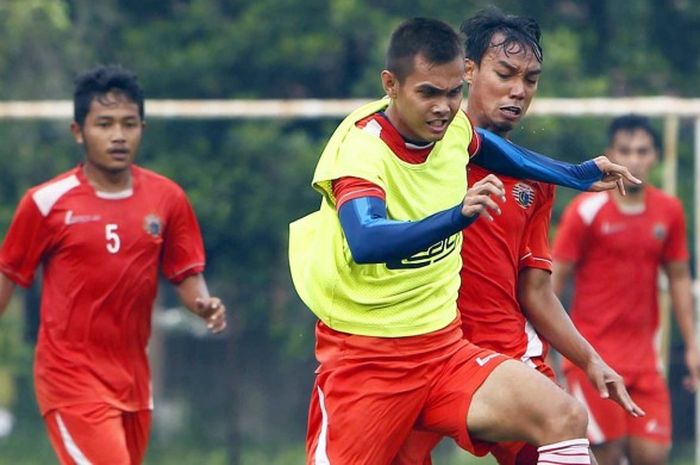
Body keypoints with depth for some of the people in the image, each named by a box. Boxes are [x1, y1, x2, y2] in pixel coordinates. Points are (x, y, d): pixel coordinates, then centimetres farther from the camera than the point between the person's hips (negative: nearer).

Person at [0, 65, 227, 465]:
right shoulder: (47, 203, -5)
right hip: (71, 381, -5)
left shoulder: (167, 199, 4)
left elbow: (187, 275, 9)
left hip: (134, 382, 5)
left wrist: (204, 304, -12)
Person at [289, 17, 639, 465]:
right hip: (364, 357, -5)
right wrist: (456, 216, -54)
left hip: (445, 348, 5)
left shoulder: (457, 127, 0)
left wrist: (577, 175, 27)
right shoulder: (361, 146, -21)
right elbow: (364, 244, -41)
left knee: (565, 418, -17)